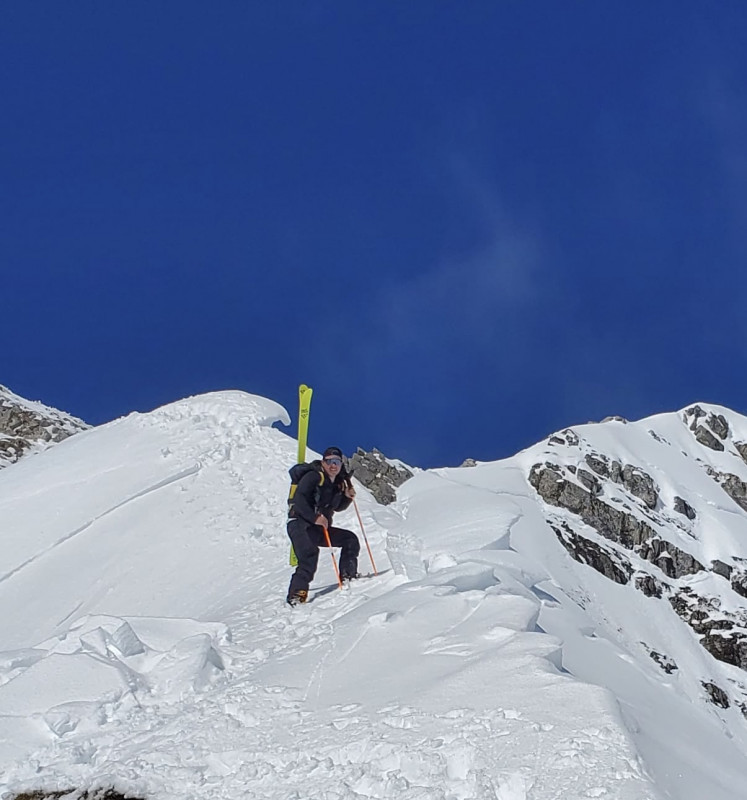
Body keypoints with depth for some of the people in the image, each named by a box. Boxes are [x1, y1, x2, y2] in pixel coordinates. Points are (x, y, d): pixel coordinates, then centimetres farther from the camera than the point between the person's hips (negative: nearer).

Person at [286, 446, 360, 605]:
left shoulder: (339, 483, 13)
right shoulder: (313, 477, -11)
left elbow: (337, 507, 25)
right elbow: (299, 499, -22)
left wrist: (347, 497, 4)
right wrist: (315, 517, -32)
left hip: (320, 528, 8)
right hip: (300, 525, -8)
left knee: (351, 540, 7)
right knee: (310, 553, -32)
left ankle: (347, 575, 15)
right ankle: (297, 592, -33)